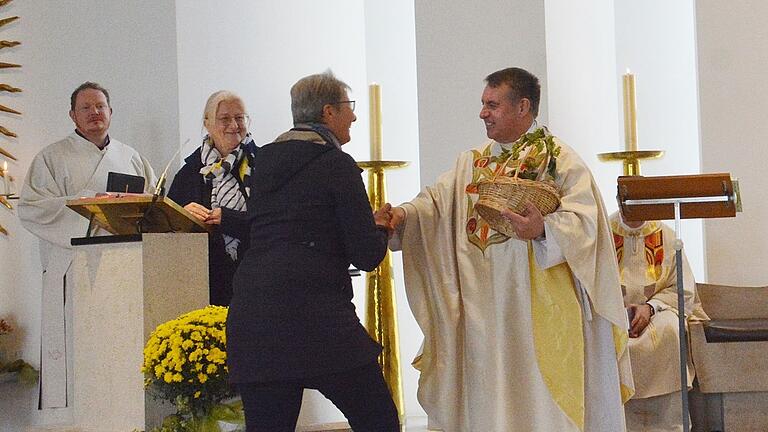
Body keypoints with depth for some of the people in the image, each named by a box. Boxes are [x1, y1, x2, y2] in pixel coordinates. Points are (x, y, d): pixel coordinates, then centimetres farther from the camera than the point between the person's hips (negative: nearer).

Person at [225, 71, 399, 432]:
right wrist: (379, 226, 18)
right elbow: (367, 255, -6)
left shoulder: (263, 161, 16)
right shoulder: (337, 164, -2)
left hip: (250, 315, 6)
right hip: (316, 317, -6)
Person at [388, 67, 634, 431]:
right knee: (486, 400, 8)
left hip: (539, 311, -5)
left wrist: (544, 229, -33)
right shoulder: (471, 162, 16)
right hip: (483, 312, 5)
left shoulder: (560, 160, -2)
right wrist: (402, 214, -16)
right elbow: (435, 202, 4)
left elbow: (584, 221, -14)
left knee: (539, 401, -2)